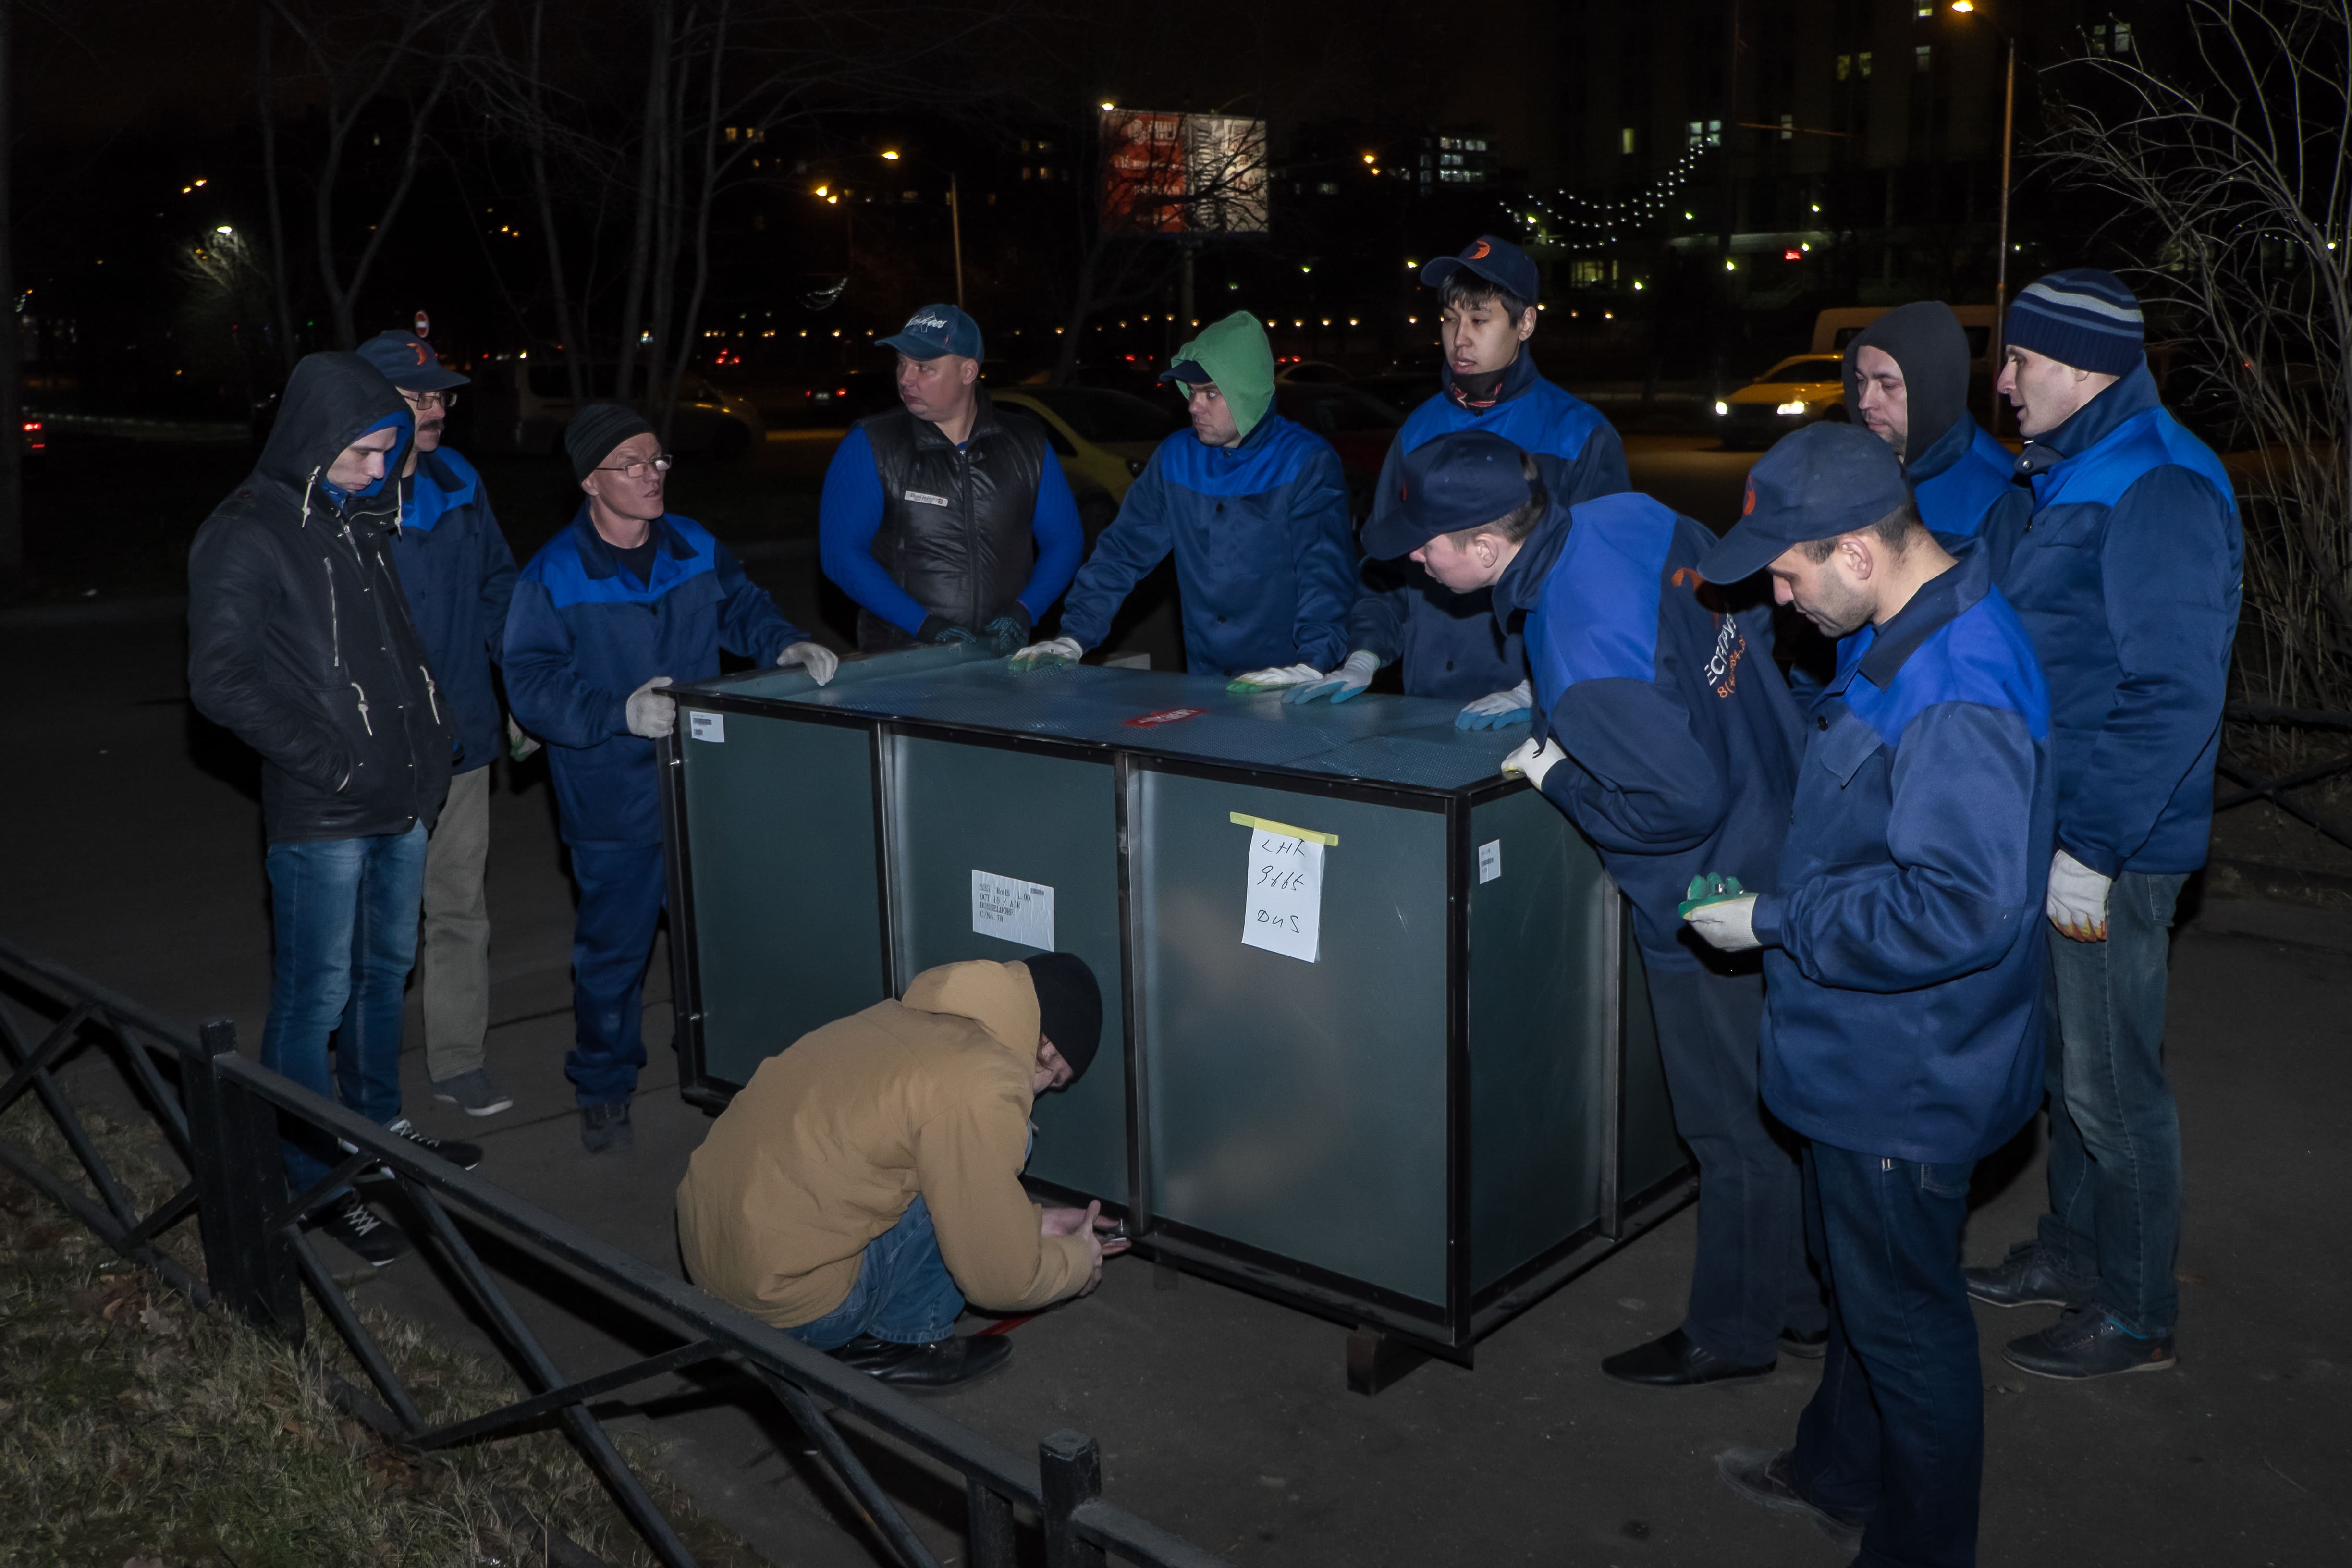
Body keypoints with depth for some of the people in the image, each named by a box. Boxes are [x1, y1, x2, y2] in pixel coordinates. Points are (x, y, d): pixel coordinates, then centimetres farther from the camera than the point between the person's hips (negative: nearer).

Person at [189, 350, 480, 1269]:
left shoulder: (364, 521, 12)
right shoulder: (246, 537, -12)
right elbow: (222, 682, -17)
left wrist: (428, 742, 9)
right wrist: (327, 761, -18)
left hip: (402, 798, 8)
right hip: (322, 816, -8)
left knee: (385, 969, 19)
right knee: (316, 996, 0)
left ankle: (376, 1124, 36)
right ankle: (313, 1181, 11)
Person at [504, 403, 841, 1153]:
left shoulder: (696, 548, 4)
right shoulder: (554, 576, -10)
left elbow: (742, 606, 19)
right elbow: (531, 682, -13)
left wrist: (786, 645, -2)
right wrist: (619, 712, -27)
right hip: (612, 801, -4)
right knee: (613, 948, 6)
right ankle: (602, 1089, 25)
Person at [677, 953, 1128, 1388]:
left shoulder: (912, 1018, 9)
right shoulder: (983, 1092, -19)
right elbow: (999, 1280, -10)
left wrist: (1034, 1223, 26)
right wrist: (1078, 1262, 8)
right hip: (789, 1304, -9)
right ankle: (902, 1343, 5)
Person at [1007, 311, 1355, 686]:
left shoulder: (1307, 462, -7)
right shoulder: (1176, 456, 8)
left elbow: (1326, 570, -16)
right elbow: (1123, 550, 10)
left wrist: (1311, 665, -30)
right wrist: (1074, 637, 1)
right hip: (1203, 682, 4)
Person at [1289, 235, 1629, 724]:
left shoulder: (1580, 436, -5)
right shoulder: (1421, 430, 10)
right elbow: (1386, 561, 13)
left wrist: (1537, 690, -19)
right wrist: (1363, 659, -1)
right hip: (1424, 700, 4)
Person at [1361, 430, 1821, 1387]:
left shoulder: (1581, 653, -31)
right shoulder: (1629, 515, -6)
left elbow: (1681, 802, -30)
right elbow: (1742, 605, 12)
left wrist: (1556, 777, -14)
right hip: (1780, 832, 9)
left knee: (1736, 1129, 10)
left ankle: (1732, 1334, 31)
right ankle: (1806, 1304, 38)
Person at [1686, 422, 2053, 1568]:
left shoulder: (1957, 693, -30)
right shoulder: (1903, 635, 3)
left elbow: (1960, 907, -33)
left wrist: (1775, 923, -24)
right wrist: (1783, 899, 9)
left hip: (1906, 1076, -10)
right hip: (1869, 1051, 10)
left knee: (1904, 1316, 9)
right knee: (1853, 1272, 27)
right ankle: (1839, 1475, 48)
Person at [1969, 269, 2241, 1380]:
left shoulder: (2160, 493, -20)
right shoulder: (2067, 475, 12)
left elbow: (2175, 695, -25)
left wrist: (2090, 848, -24)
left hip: (2111, 850, -9)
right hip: (2048, 828, 10)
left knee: (2111, 1087, 3)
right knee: (2064, 1059, 21)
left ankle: (2134, 1316, 19)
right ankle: (2071, 1254, 38)